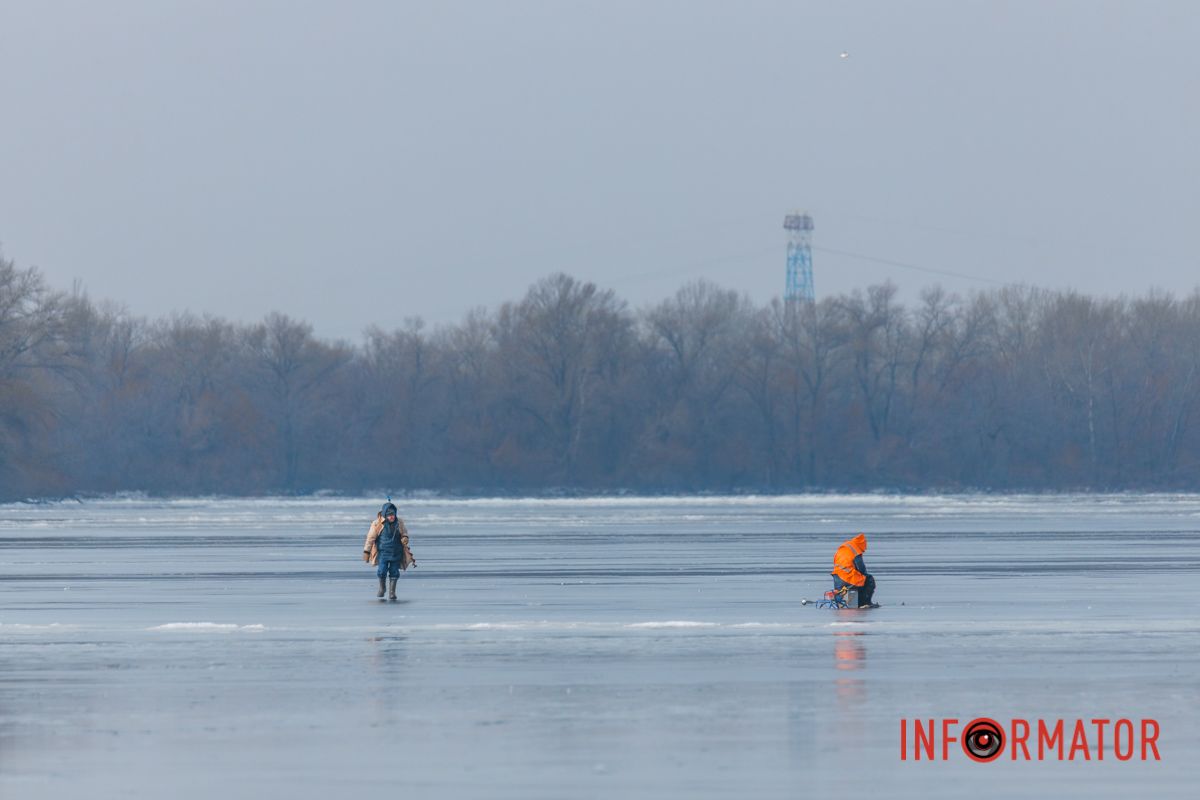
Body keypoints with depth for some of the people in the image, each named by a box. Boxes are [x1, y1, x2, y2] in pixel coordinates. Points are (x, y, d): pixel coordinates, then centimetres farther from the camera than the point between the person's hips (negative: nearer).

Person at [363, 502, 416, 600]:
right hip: (383, 552, -2)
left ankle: (392, 592, 13)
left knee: (394, 572, 2)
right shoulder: (378, 524, -10)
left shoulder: (399, 523, -1)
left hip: (396, 552, 2)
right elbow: (371, 538, -3)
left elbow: (404, 533, 16)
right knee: (382, 571, -7)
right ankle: (381, 588, 20)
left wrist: (405, 538, -9)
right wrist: (366, 552, -3)